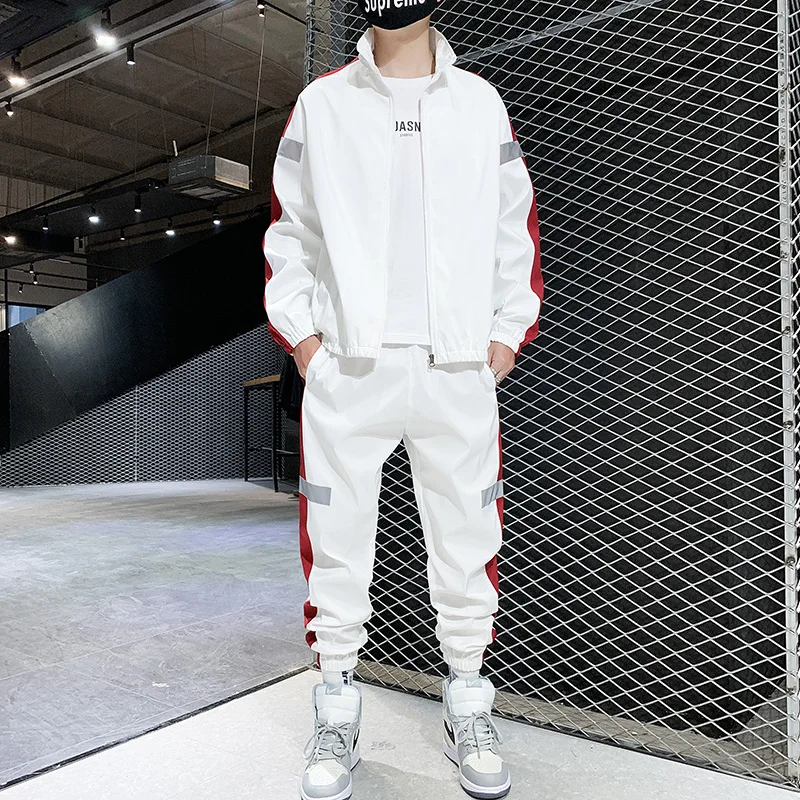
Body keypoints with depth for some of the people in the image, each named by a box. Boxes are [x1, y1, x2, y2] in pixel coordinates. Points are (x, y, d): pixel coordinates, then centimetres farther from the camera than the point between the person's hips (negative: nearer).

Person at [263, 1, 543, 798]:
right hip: (347, 368, 0)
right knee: (336, 541, 2)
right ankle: (337, 716, 20)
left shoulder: (482, 101, 13)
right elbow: (287, 227, 12)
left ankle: (467, 709, 24)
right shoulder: (319, 103, 12)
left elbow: (519, 225, 13)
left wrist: (508, 333, 5)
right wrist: (300, 332, 2)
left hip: (459, 372, 1)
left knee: (467, 542, 5)